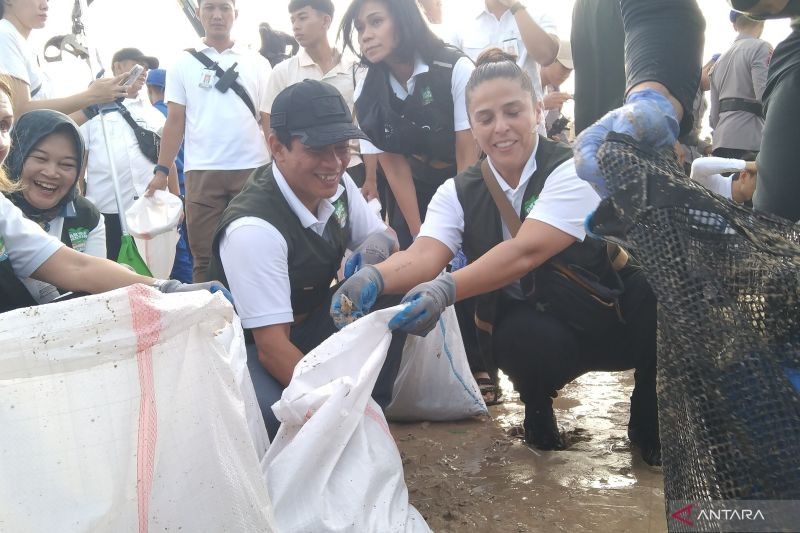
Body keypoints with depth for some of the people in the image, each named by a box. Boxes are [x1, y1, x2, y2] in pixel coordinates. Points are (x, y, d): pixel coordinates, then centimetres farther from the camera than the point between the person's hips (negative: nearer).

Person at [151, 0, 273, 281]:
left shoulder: (257, 63, 11)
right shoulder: (184, 63, 10)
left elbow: (269, 121, 8)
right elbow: (175, 121, 8)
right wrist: (161, 171, -1)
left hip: (252, 170, 0)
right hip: (202, 171, 0)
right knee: (205, 256, 3)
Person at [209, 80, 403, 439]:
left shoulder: (336, 185, -9)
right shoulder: (253, 228, -30)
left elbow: (382, 236, 9)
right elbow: (271, 348, -31)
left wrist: (377, 245, -16)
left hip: (315, 322, 7)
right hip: (254, 350, -7)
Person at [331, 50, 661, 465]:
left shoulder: (571, 172, -17)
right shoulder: (458, 193, -3)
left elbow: (526, 252, -33)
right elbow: (425, 254, -22)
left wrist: (447, 289, -49)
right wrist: (374, 278, -45)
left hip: (612, 321, -1)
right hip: (527, 333, 1)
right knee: (530, 339, -36)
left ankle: (648, 425, -4)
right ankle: (537, 408, 2)